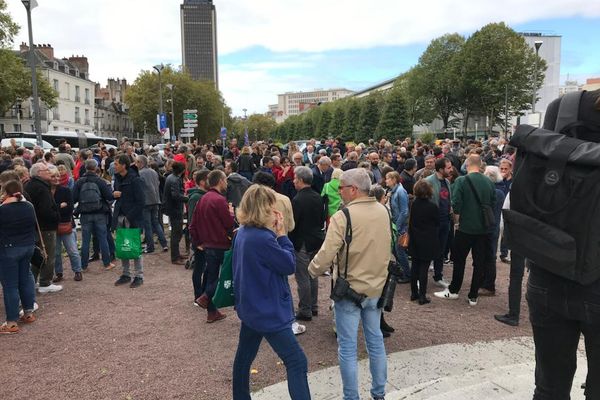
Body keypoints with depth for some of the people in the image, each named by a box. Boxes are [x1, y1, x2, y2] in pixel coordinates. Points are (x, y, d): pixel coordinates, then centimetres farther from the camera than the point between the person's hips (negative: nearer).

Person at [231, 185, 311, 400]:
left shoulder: (243, 233, 2)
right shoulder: (262, 239, -27)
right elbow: (289, 265, -16)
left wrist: (275, 235, -3)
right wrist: (282, 235, -11)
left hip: (251, 307, 10)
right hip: (269, 312, -10)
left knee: (244, 357, 22)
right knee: (297, 362, -2)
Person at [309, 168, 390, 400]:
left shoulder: (342, 216, -21)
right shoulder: (384, 211, -1)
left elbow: (326, 256, -22)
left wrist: (312, 271, -3)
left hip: (349, 289, -6)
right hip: (376, 287, 6)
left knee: (347, 349, 7)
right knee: (375, 341, 19)